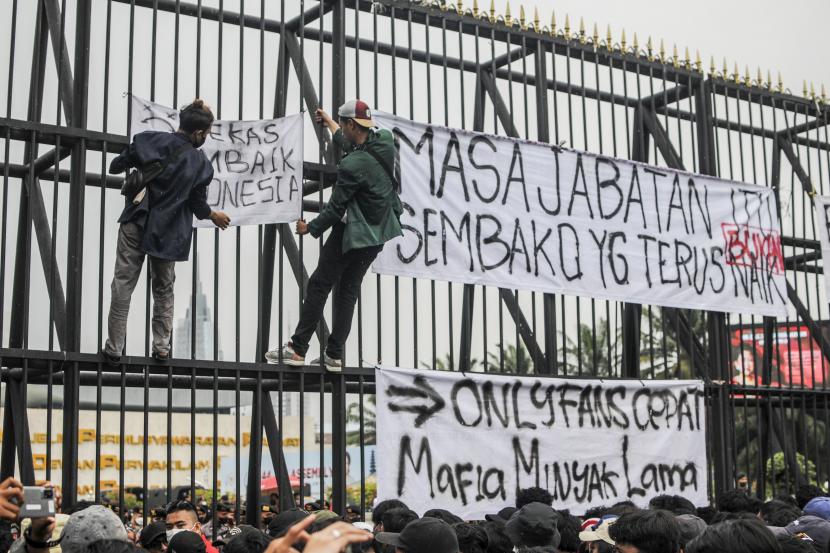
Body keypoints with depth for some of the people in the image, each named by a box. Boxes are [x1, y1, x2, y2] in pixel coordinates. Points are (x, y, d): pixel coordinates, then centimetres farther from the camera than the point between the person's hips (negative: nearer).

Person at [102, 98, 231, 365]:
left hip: (135, 225, 1)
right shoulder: (200, 163, -8)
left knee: (123, 285, 5)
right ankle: (162, 348, 19)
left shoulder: (148, 140, -6)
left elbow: (115, 167, 3)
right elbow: (198, 205, 1)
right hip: (167, 233, 0)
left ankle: (114, 348, 5)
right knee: (163, 290, 16)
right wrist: (213, 215, 22)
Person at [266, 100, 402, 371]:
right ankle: (334, 355, 13)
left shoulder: (352, 165, -24)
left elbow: (336, 207, -15)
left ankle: (297, 349, 5)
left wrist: (311, 228, 2)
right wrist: (330, 123, 35)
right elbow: (351, 144, 21)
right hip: (378, 234, 8)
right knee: (349, 289, 12)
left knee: (319, 285, 2)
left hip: (352, 233, -7)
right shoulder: (385, 141, -2)